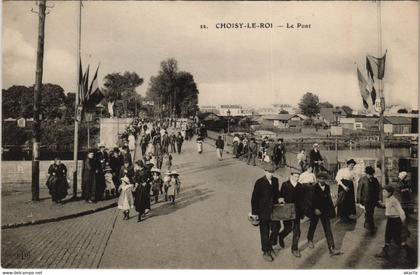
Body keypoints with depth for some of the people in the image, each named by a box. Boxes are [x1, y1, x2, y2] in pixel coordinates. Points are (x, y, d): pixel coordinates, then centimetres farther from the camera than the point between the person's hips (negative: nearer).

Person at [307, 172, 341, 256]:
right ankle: (310, 240, 44)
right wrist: (315, 209, -21)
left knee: (328, 229, -2)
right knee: (312, 226, 17)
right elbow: (312, 200, -14)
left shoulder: (327, 187, 3)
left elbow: (329, 199, 9)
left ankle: (332, 249, -5)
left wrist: (332, 209, 6)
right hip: (315, 211, -3)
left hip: (325, 212, 3)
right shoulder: (314, 187, -11)